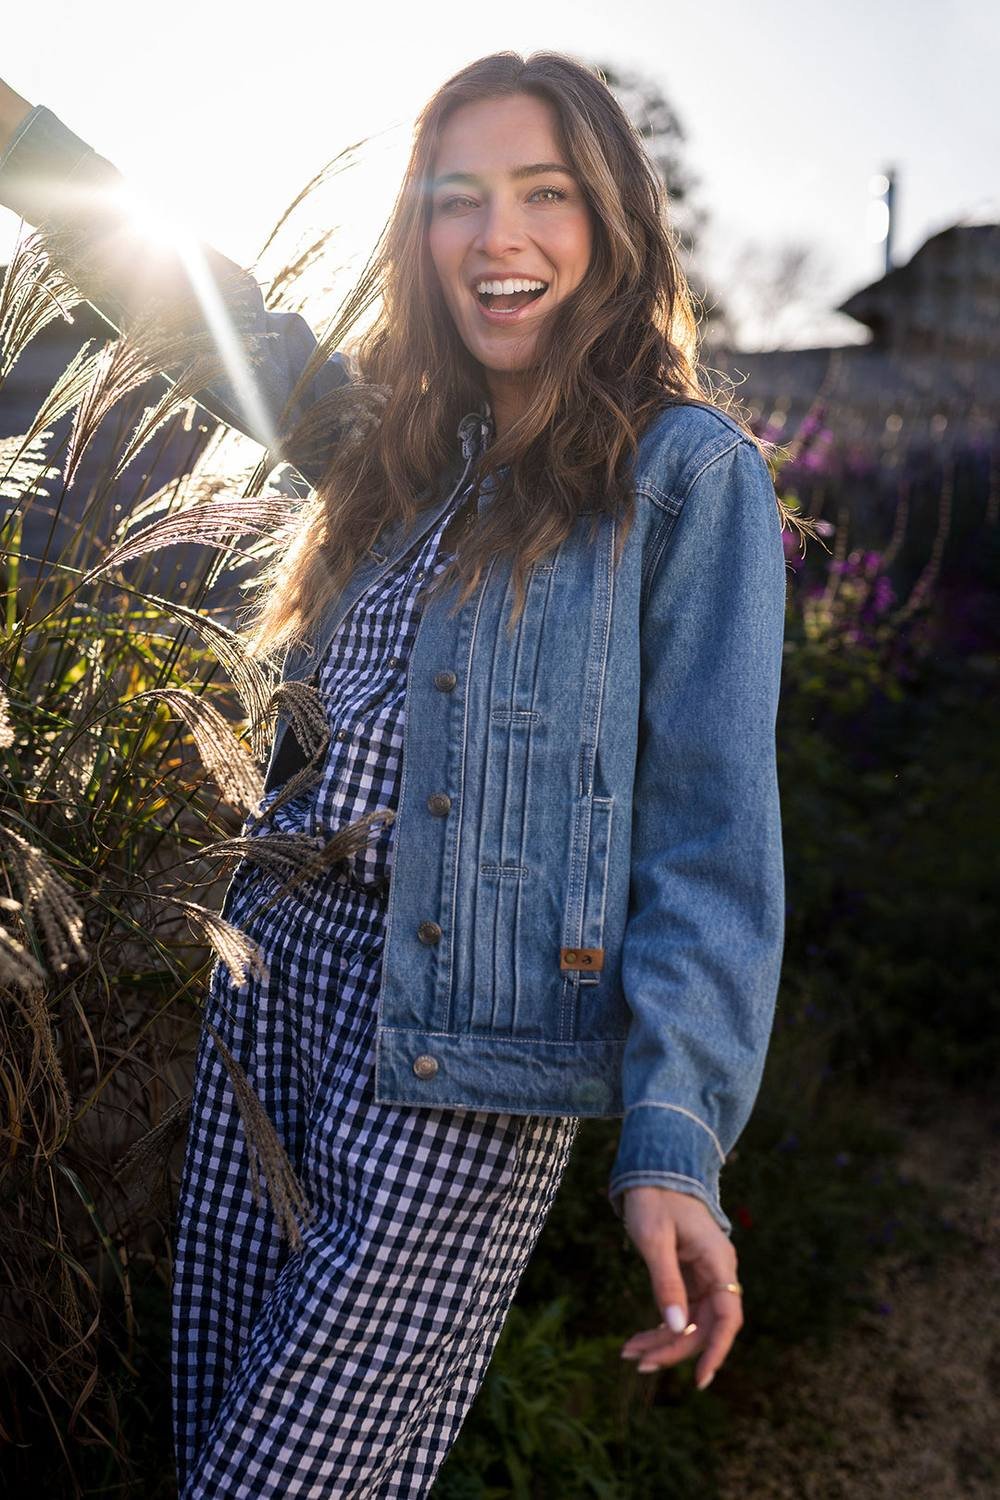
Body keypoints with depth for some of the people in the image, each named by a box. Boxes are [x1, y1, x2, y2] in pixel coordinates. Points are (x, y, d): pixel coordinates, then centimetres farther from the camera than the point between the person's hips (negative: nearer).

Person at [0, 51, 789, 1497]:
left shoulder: (684, 468, -6)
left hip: (460, 1046, -6)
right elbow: (211, 310, 22)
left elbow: (712, 825, -11)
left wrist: (674, 1139, -18)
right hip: (276, 963, 6)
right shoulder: (405, 439, 12)